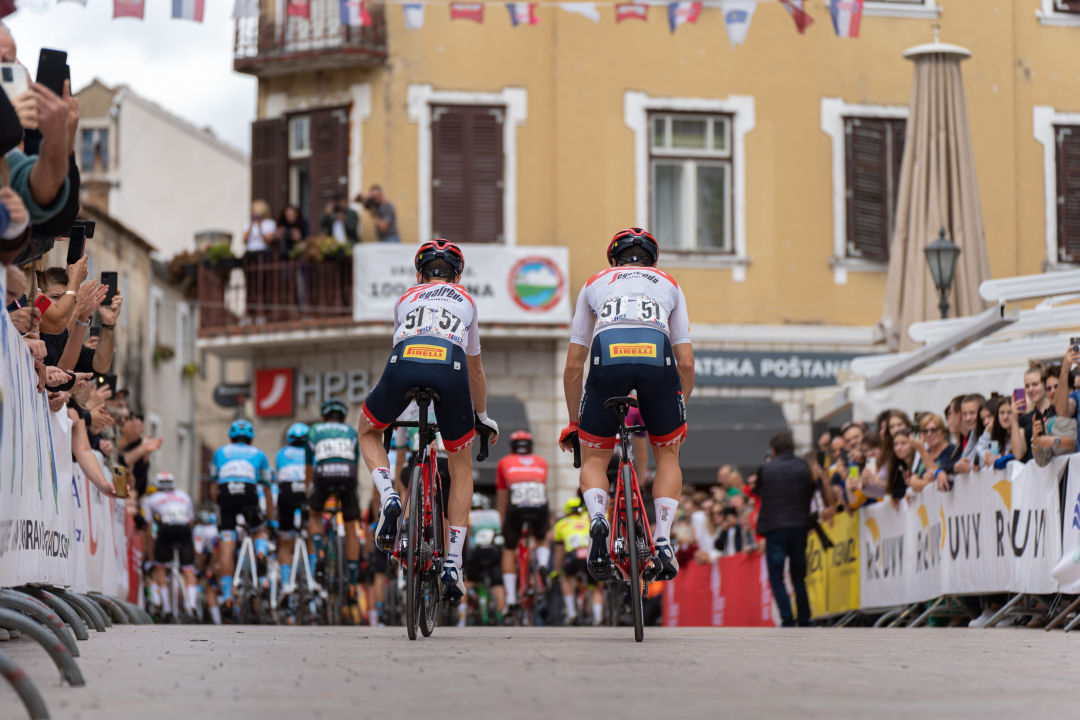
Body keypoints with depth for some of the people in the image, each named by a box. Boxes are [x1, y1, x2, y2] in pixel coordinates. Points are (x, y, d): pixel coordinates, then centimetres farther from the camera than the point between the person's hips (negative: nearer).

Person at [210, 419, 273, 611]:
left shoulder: (221, 452, 29)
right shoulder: (258, 454, 27)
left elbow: (213, 490, 26)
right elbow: (268, 491, 29)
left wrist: (222, 507, 36)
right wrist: (271, 519, 36)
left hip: (225, 494, 0)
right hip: (248, 493, 0)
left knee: (226, 546, -1)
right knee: (260, 530, 24)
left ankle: (227, 596, -7)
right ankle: (261, 554, -9)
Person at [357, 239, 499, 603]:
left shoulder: (406, 299, 36)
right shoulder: (465, 301, 36)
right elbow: (476, 370, 46)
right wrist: (482, 416, 61)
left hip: (405, 362, 0)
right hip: (450, 366, 0)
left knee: (368, 432, 31)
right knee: (461, 467, 19)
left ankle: (389, 497, 3)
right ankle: (453, 564, 10)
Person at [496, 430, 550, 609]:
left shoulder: (504, 463, 29)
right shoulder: (541, 463, 33)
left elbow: (501, 497, 35)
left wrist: (501, 521, 47)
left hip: (516, 506, -1)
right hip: (540, 506, 1)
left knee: (509, 549, 19)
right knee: (542, 540, 32)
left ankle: (510, 599, 7)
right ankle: (543, 564, 0)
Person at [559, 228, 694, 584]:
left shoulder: (595, 283, 33)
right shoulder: (669, 285, 33)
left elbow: (573, 366, 30)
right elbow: (686, 363, 25)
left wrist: (574, 422, 40)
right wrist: (679, 415, 39)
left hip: (607, 356, 0)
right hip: (657, 356, 0)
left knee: (593, 459, 19)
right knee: (667, 454, 24)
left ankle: (598, 519, -10)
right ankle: (663, 542, 8)